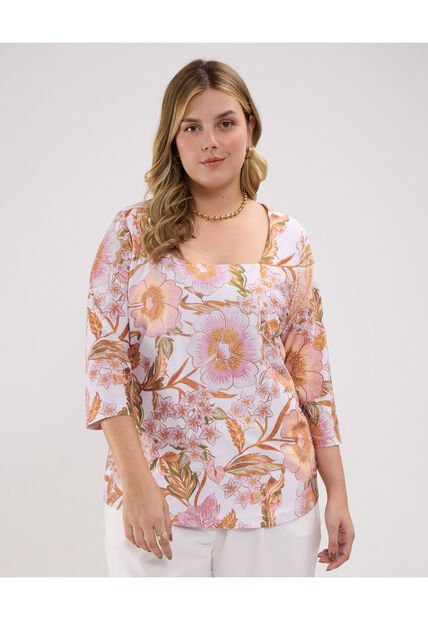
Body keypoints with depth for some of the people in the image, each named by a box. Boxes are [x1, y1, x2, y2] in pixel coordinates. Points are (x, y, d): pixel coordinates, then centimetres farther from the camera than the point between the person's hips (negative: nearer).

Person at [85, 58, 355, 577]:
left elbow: (311, 371, 5)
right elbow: (105, 356, -5)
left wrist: (337, 492, 4)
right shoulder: (133, 231, -2)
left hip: (272, 496, 2)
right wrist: (135, 483, -12)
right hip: (155, 498, -1)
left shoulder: (289, 240, 3)